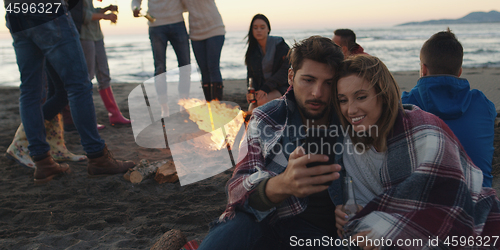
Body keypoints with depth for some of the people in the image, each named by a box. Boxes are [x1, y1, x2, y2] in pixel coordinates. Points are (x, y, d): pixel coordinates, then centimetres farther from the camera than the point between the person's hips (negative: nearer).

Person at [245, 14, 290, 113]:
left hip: (281, 87, -4)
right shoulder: (252, 50, 9)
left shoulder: (279, 44, -6)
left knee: (263, 101, -34)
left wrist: (265, 88, -21)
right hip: (261, 88, 4)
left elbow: (285, 71, -13)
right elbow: (251, 74, 13)